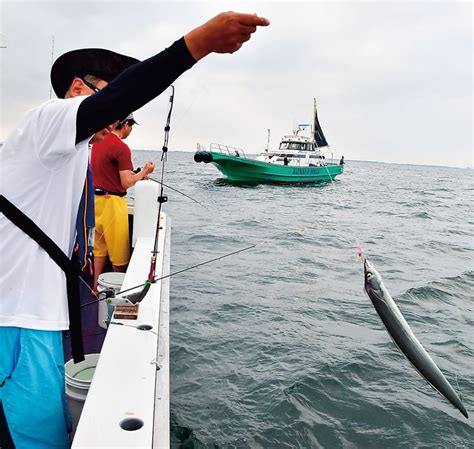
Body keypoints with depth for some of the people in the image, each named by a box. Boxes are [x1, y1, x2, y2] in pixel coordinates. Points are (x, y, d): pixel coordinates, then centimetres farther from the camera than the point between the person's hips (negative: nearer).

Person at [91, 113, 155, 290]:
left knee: (99, 246, 16)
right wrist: (144, 171, -1)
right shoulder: (122, 148, -16)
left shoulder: (97, 142, 10)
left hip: (96, 198, 8)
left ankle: (97, 285, 20)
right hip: (111, 201, -8)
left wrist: (136, 174, 20)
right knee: (118, 248, 6)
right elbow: (126, 183, -16)